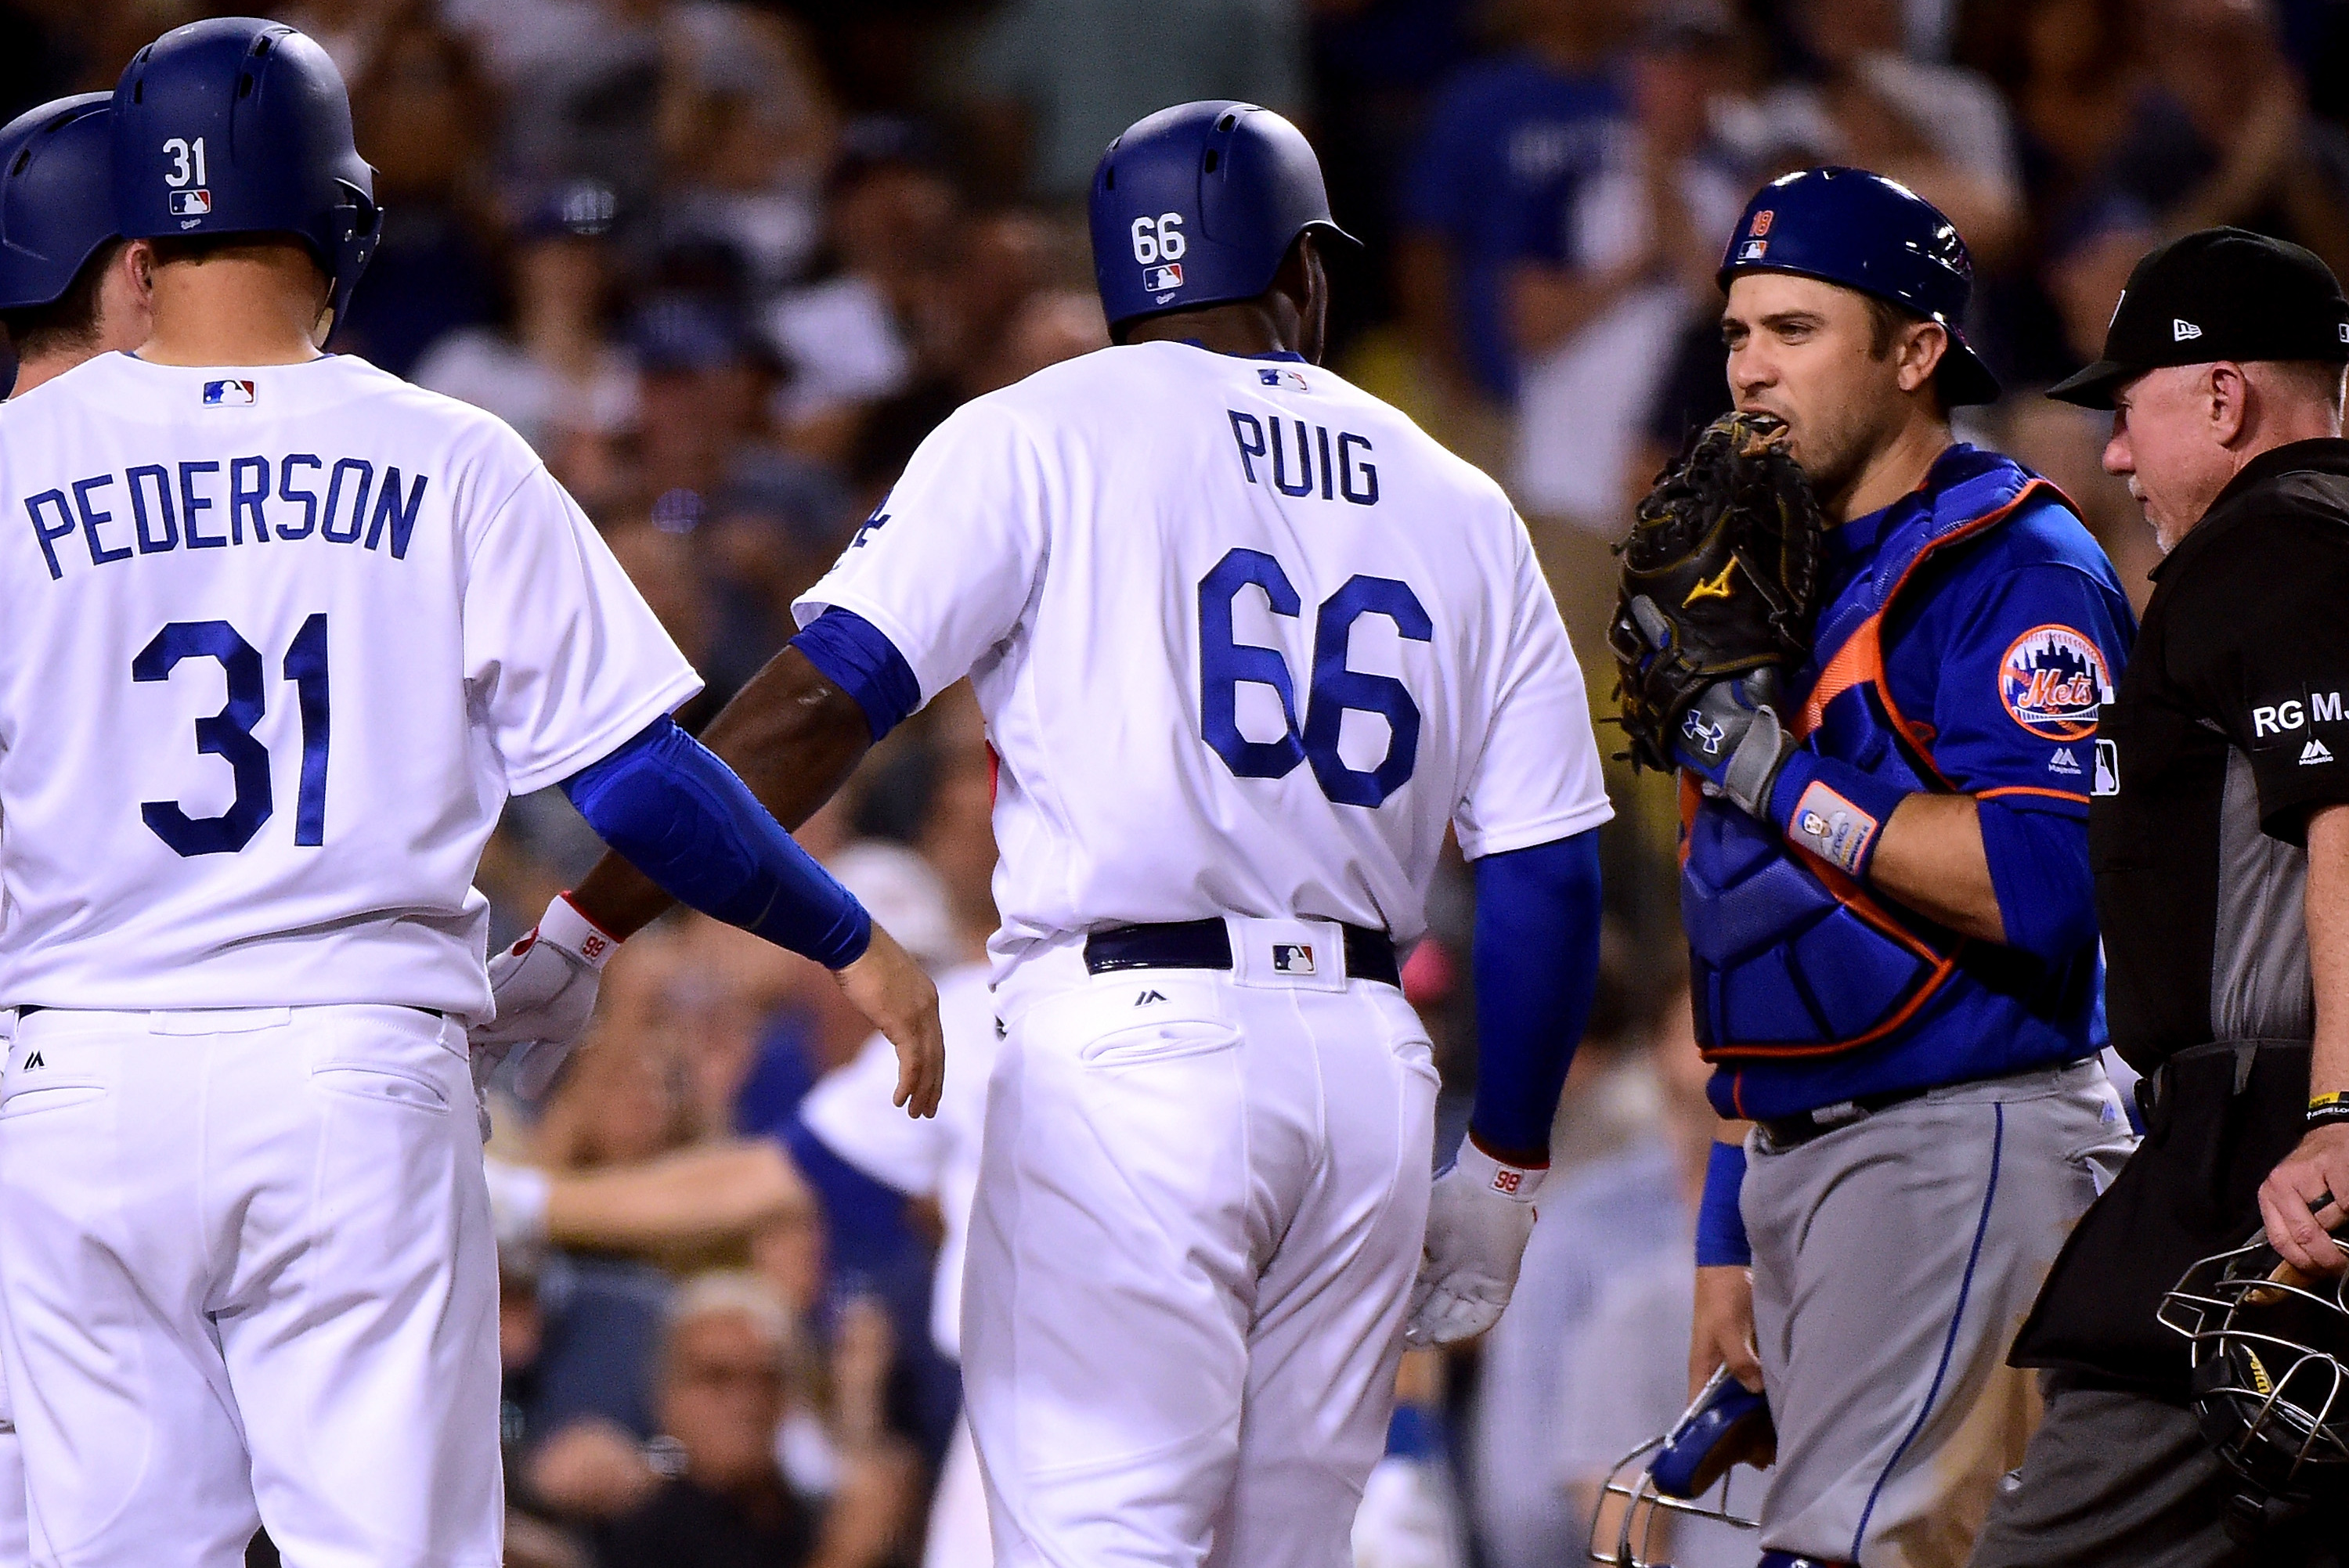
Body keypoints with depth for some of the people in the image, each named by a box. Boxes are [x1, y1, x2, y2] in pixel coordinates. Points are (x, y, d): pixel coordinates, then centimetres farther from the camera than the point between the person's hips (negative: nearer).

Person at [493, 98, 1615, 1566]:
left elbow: (824, 701, -9)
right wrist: (1503, 1169, 20)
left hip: (1129, 1053, -4)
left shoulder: (1041, 439, 2)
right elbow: (1549, 876, 11)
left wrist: (582, 934, -7)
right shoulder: (1459, 506, 14)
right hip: (1370, 1062, 4)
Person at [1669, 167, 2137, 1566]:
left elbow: (2040, 882, -22)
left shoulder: (2014, 567, -8)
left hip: (1965, 1144, -9)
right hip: (1803, 1161, 9)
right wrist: (1729, 1237, 21)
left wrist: (1778, 778, -18)